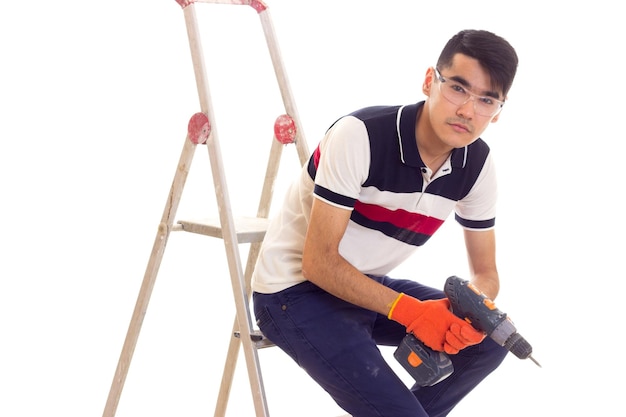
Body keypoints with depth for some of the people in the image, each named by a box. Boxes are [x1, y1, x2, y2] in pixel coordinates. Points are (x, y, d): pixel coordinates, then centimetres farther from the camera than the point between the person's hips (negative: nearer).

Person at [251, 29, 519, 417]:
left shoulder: (478, 163, -8)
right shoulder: (360, 135, -26)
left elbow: (486, 272, 1)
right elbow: (318, 263, -25)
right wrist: (411, 311, -31)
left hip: (369, 285, 7)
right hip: (296, 289, -7)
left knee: (490, 338, -5)